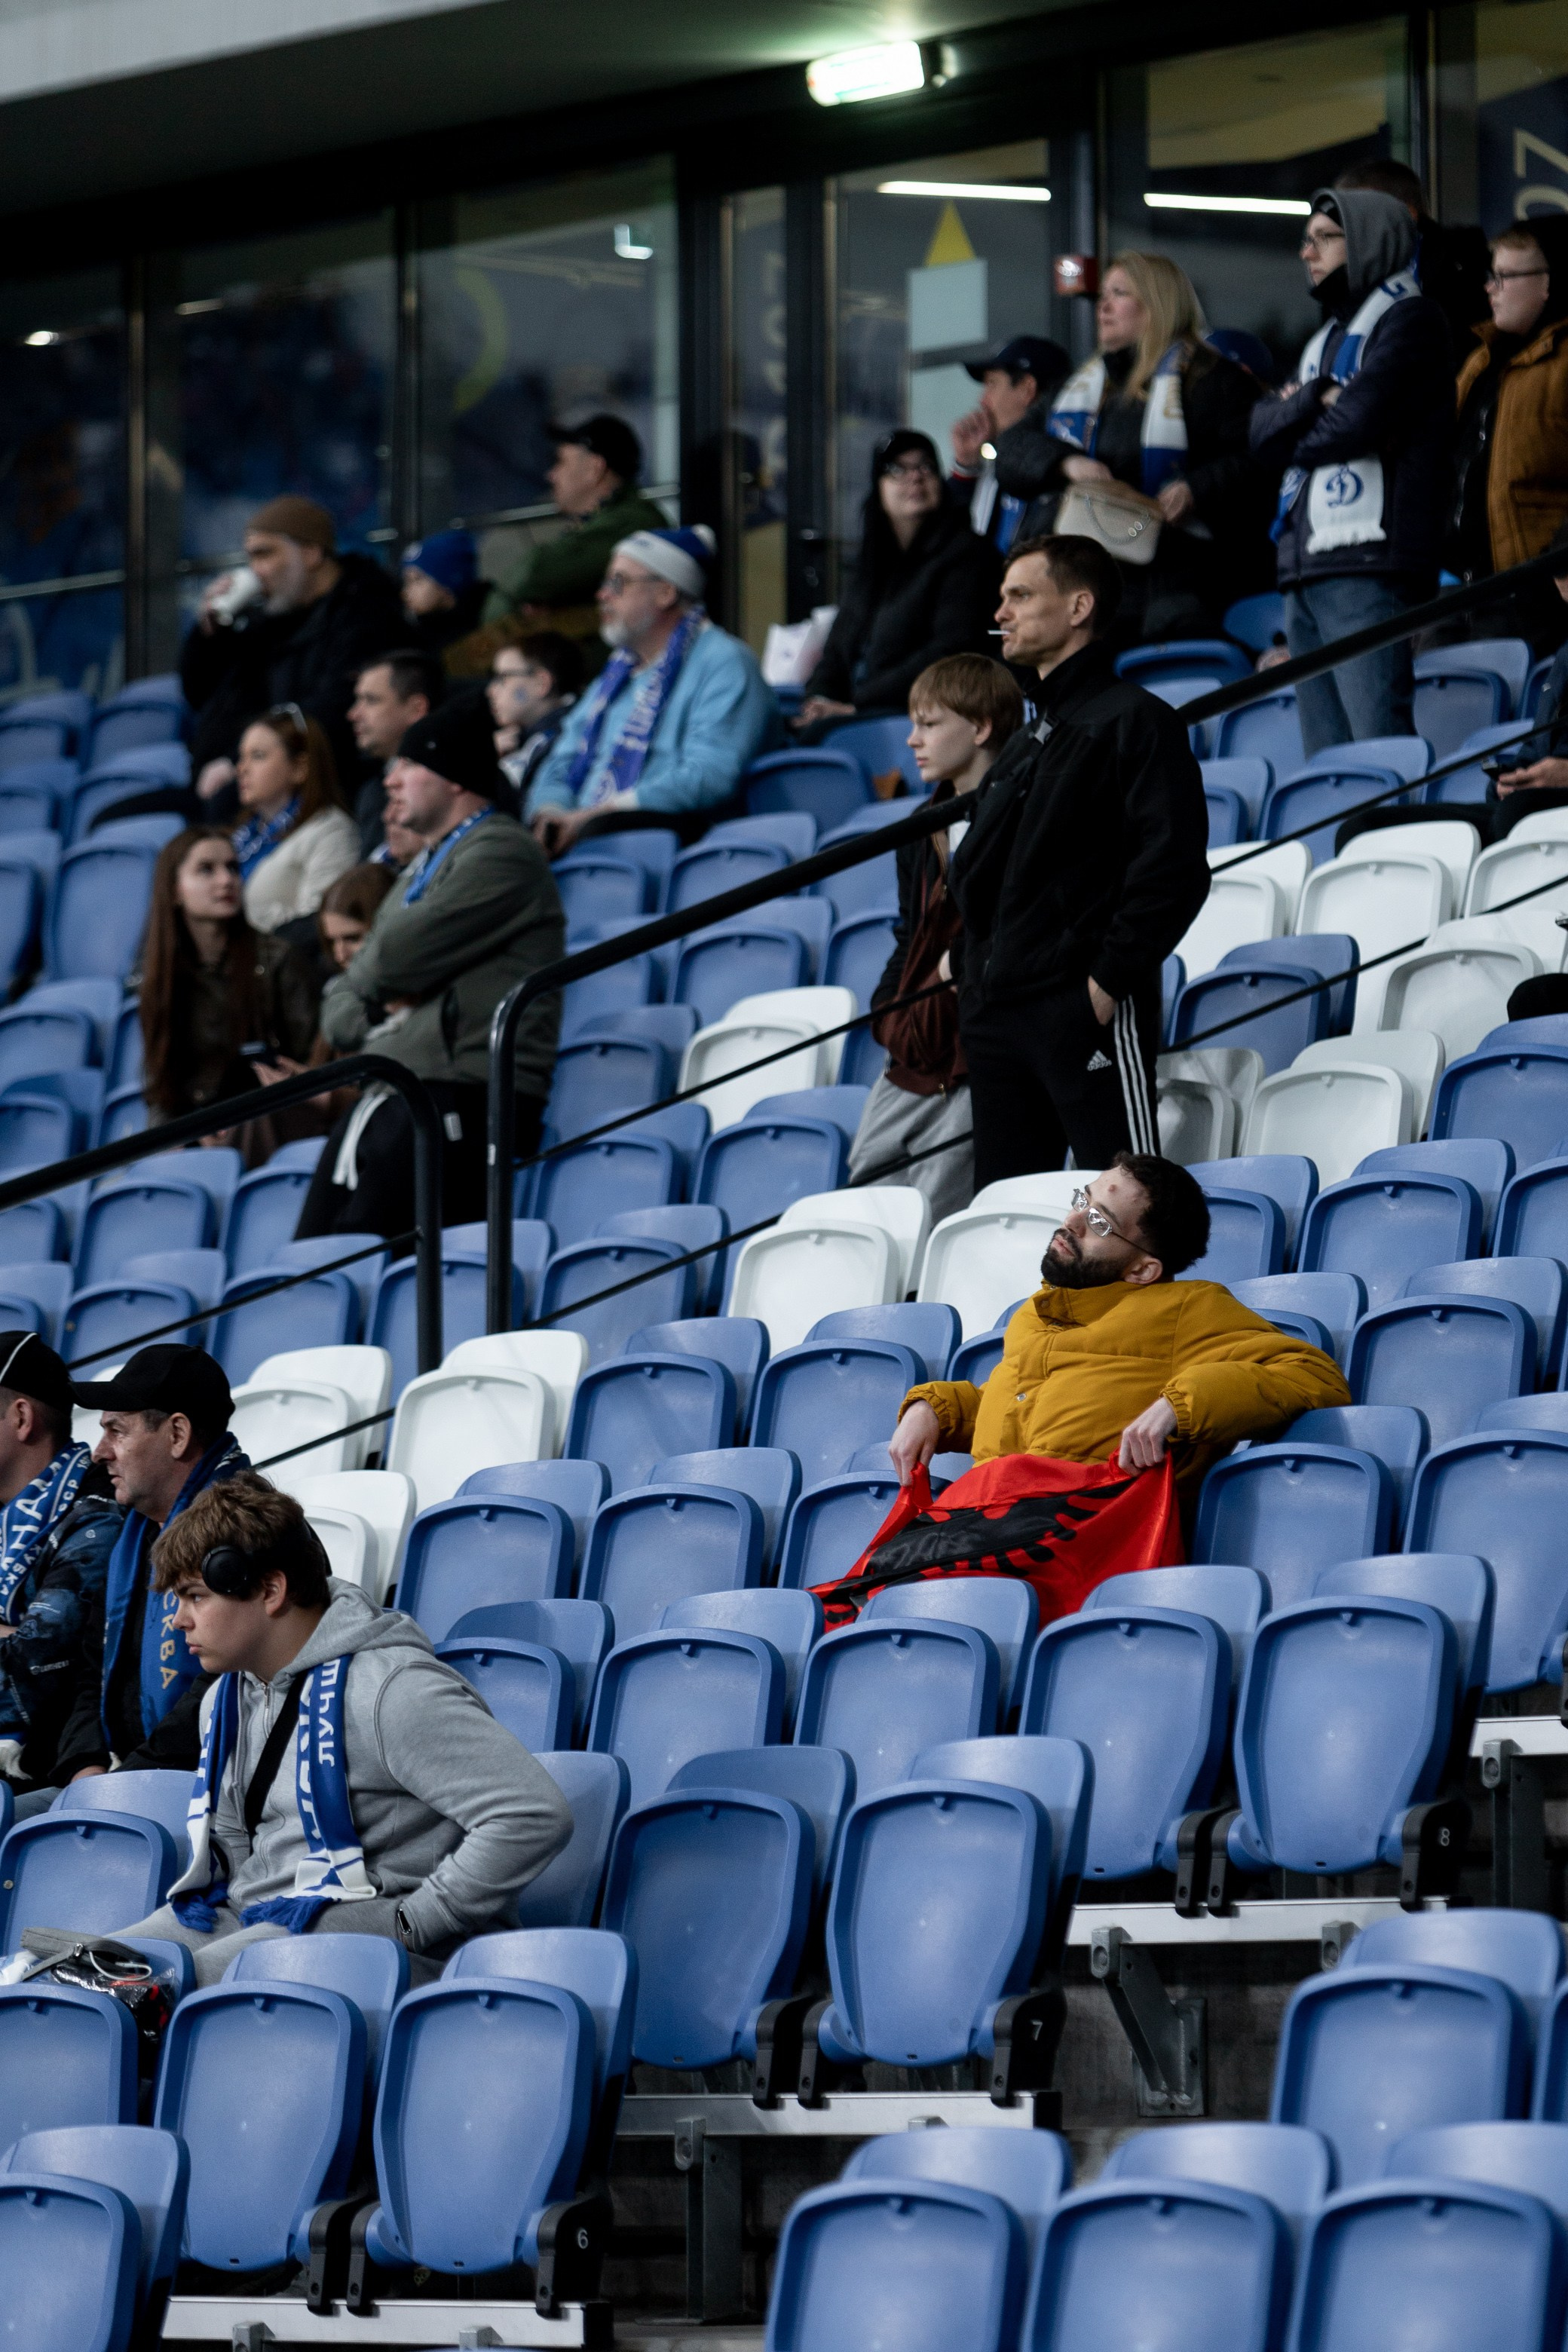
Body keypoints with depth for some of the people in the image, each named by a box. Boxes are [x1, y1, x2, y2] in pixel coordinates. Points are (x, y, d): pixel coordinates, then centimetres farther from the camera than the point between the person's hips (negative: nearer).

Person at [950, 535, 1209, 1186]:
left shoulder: (1134, 721, -4)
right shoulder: (1026, 745, 22)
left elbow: (1174, 869, -14)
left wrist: (1108, 982, -17)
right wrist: (968, 968, 12)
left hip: (1086, 1011, -9)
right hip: (996, 1018, 9)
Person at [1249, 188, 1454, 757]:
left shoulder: (1408, 319, -1)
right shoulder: (1328, 335, 25)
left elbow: (1356, 425, -13)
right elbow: (1263, 429, 14)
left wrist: (1293, 423, 6)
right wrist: (1313, 400, -5)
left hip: (1367, 565, -9)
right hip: (1306, 569, 9)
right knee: (1325, 762, 5)